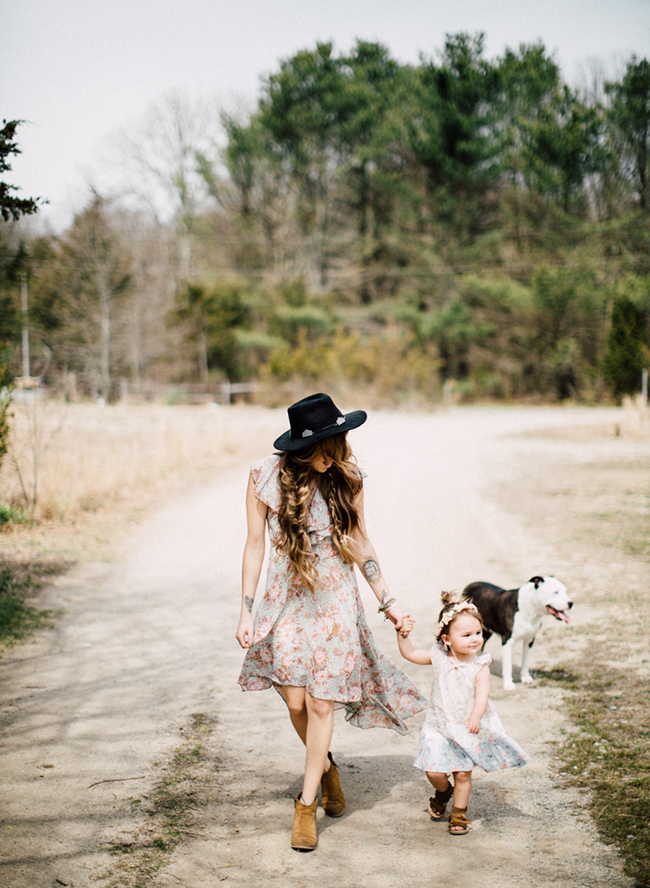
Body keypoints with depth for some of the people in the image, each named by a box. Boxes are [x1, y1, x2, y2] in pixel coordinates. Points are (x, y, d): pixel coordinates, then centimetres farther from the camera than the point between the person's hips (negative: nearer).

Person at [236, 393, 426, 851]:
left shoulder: (346, 477, -6)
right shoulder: (266, 475, -9)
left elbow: (361, 541, 5)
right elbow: (255, 544, -3)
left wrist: (387, 601, 6)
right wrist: (246, 612, -4)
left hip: (335, 602, 0)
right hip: (288, 601, 0)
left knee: (321, 703, -3)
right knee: (295, 701, 1)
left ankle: (307, 805, 10)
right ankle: (326, 766, 32)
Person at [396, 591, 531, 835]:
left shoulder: (480, 664, -13)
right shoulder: (438, 657, -6)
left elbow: (482, 693, -22)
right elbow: (409, 654, 2)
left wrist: (476, 716, -39)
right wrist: (403, 633, -13)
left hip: (467, 727, -1)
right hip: (439, 725, 1)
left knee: (463, 773, 4)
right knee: (433, 771, -2)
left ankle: (459, 813, 26)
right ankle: (443, 792, 32)